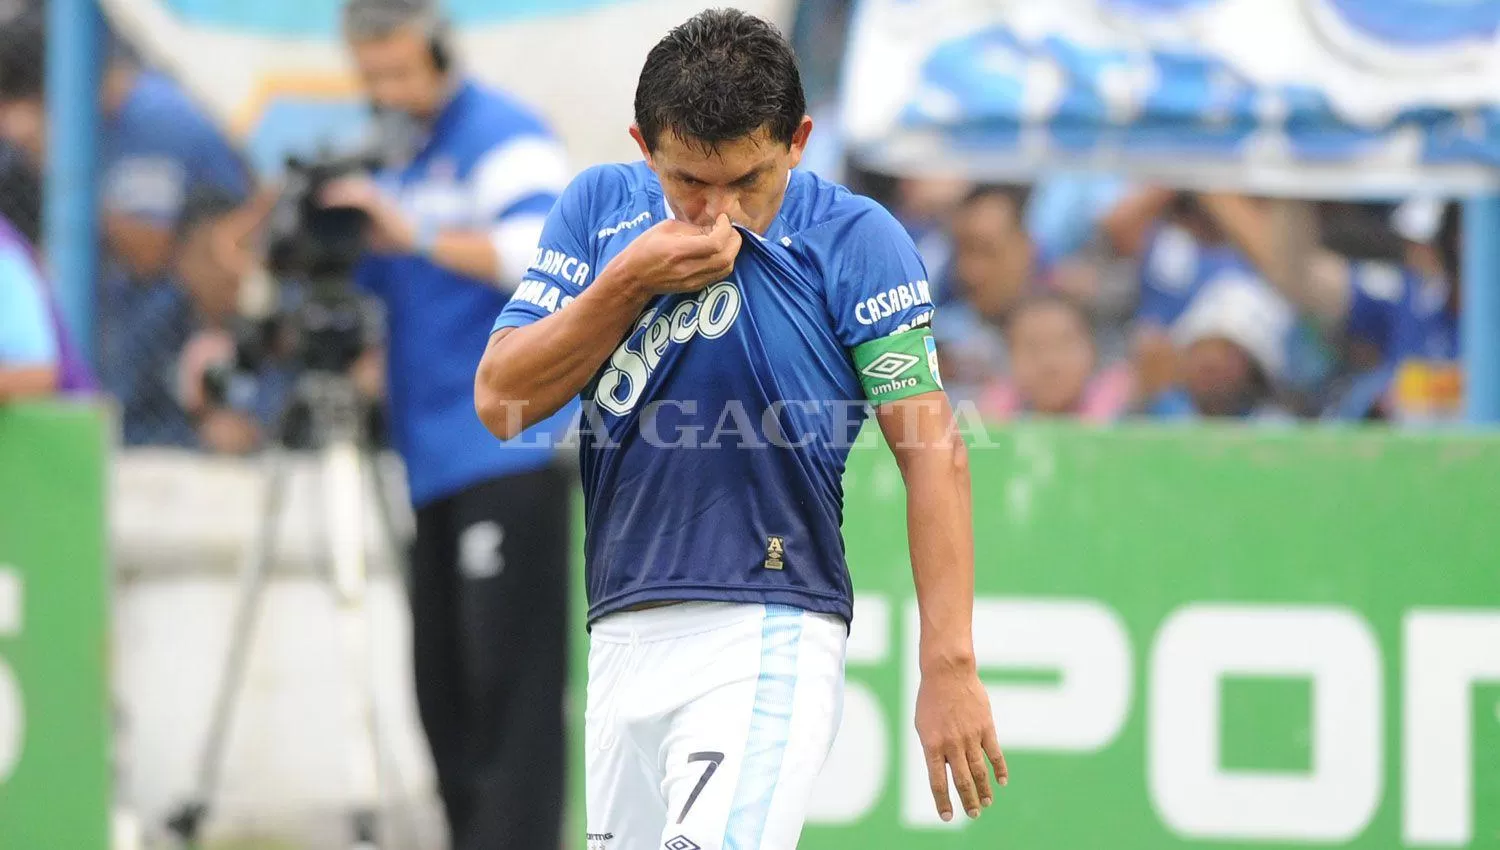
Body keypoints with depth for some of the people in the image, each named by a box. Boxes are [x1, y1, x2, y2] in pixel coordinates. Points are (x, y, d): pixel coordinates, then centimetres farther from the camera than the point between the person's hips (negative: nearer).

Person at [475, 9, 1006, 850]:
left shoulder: (857, 240, -5)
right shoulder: (600, 208, 8)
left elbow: (934, 455, -7)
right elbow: (501, 400, 3)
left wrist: (950, 666, -14)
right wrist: (632, 281, -10)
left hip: (769, 634, -5)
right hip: (624, 640, 6)